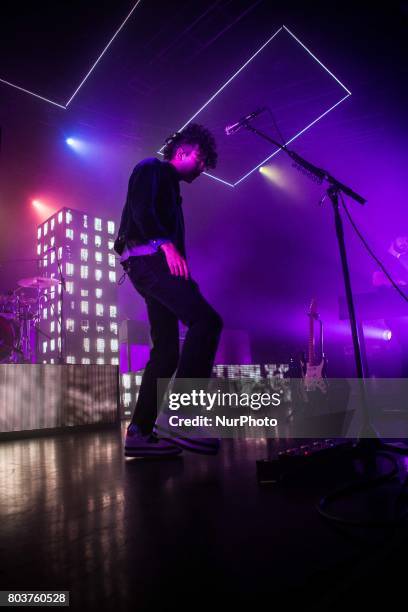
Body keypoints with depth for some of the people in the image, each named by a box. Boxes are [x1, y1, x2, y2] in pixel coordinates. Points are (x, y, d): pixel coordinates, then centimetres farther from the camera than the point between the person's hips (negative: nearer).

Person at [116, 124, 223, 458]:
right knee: (207, 320, -23)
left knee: (167, 350, 1)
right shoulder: (152, 168, 8)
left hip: (155, 262, 10)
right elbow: (140, 208, -11)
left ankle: (140, 433, 3)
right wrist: (166, 244, -23)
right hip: (149, 258, -9)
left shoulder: (169, 187, 33)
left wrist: (182, 276, 15)